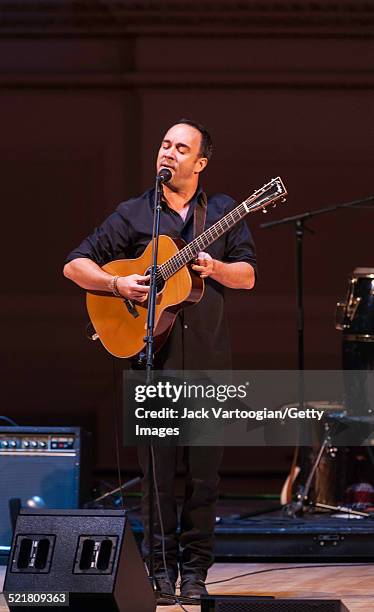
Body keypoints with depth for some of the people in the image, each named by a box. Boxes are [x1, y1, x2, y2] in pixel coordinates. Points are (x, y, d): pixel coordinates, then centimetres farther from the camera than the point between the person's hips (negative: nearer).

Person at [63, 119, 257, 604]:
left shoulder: (223, 212, 10)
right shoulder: (134, 214, 6)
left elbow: (248, 275, 7)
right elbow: (75, 265, 6)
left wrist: (214, 267, -13)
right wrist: (117, 284, -11)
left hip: (208, 359, 1)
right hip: (153, 355, -1)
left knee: (204, 472, 2)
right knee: (157, 469, 0)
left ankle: (195, 568, 10)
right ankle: (162, 568, 7)